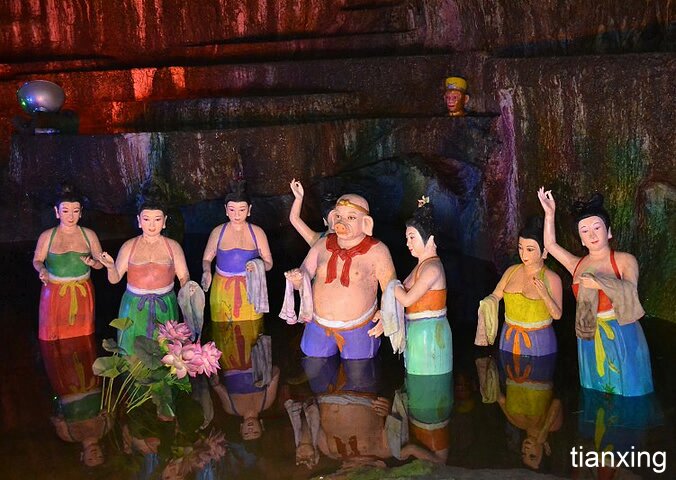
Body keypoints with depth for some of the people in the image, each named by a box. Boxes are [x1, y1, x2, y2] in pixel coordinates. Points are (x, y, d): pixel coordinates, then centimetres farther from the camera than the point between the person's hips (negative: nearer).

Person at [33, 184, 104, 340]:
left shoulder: (89, 235, 0)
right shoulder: (47, 236, -2)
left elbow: (101, 263, 4)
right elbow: (37, 261, 5)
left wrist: (93, 263, -18)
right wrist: (42, 270, -17)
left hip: (82, 293, 1)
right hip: (55, 293, -1)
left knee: (82, 332, 6)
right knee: (53, 334, 2)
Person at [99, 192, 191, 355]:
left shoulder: (173, 246, 2)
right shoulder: (129, 247, 2)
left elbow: (184, 277, 4)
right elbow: (115, 279, 3)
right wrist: (110, 267, -17)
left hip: (164, 308, 0)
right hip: (135, 308, 0)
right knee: (133, 352, 3)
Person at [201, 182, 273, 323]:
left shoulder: (257, 232, 0)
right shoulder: (218, 232, 1)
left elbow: (269, 263, 3)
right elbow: (206, 259, 9)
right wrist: (207, 272, -12)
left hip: (250, 289, 0)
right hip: (223, 290, 1)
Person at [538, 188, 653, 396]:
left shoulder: (625, 260, -4)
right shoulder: (578, 265, 9)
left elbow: (630, 290, -19)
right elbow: (550, 244, 10)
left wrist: (598, 283, -28)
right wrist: (549, 213, 5)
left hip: (622, 338, -4)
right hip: (590, 341, 4)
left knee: (627, 393, 2)